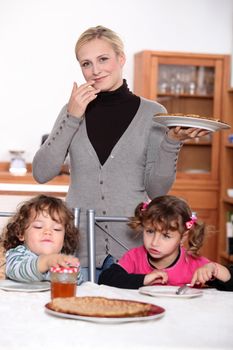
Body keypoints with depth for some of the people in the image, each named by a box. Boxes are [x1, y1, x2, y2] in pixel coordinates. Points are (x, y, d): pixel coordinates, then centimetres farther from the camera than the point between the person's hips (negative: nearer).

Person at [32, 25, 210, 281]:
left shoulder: (153, 113, 0)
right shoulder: (73, 110, 6)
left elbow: (157, 190, -1)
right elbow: (41, 174, -4)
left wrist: (173, 141, -15)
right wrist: (73, 117, -9)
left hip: (133, 247, -1)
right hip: (78, 247, 1)